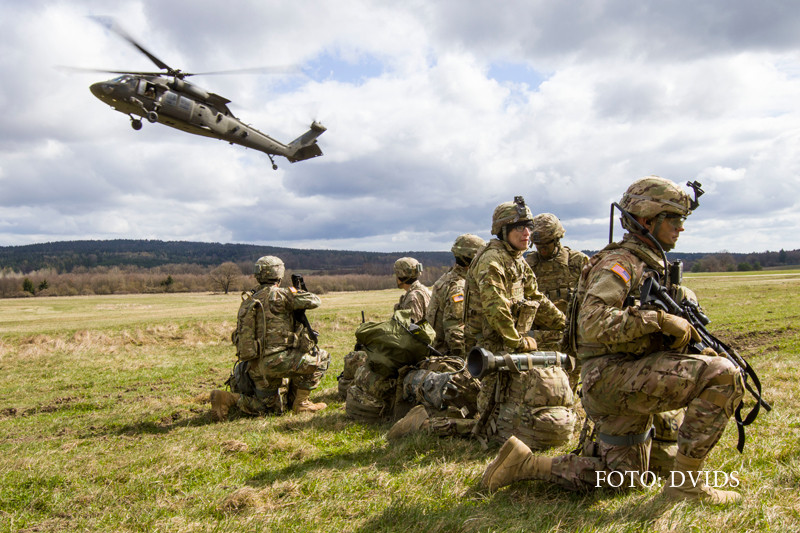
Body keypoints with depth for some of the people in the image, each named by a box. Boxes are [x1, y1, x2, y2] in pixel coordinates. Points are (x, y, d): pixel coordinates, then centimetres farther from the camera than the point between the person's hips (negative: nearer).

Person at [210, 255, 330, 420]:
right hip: (275, 360, -8)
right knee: (321, 358, 3)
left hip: (256, 367, 8)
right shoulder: (277, 294, -9)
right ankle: (301, 403, 6)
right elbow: (314, 301, -9)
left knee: (272, 408, 23)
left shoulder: (249, 300, 14)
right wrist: (298, 292, 13)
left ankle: (227, 398, 6)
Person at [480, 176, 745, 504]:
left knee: (626, 478, 18)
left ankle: (527, 464, 20)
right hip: (612, 376, -10)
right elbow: (594, 322, -28)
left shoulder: (652, 266, 19)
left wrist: (695, 348, 7)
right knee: (723, 375, -21)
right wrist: (660, 319, -25)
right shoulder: (620, 262, -12)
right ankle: (685, 481, -11)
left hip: (628, 381, 10)